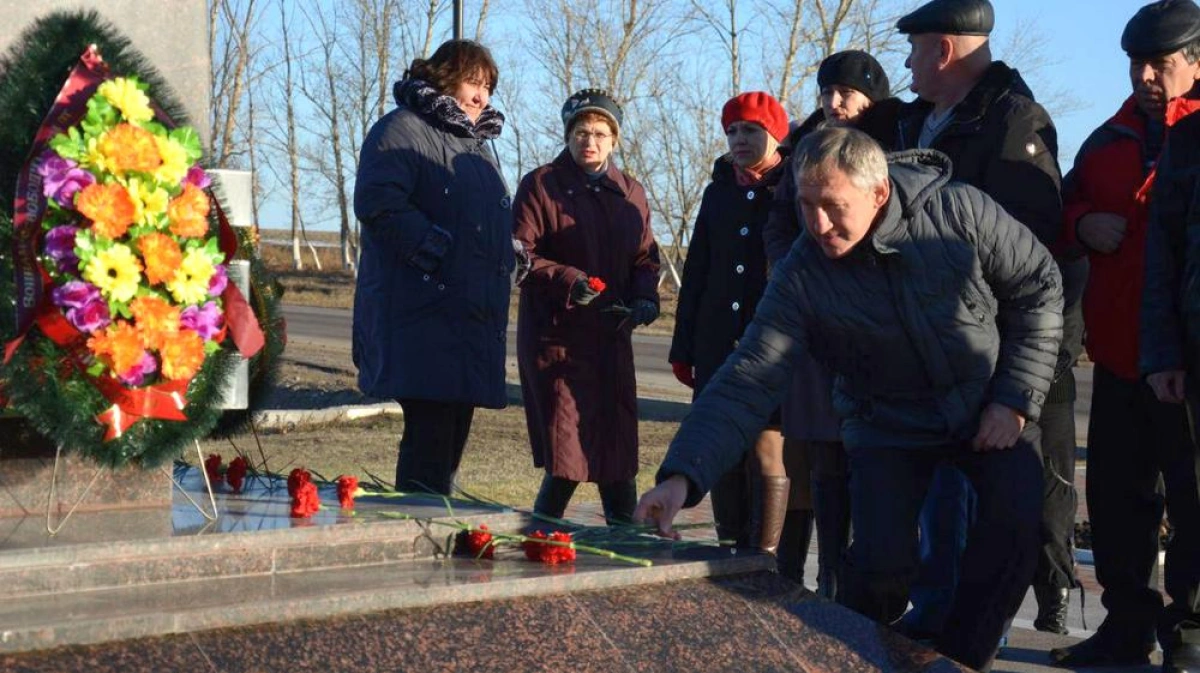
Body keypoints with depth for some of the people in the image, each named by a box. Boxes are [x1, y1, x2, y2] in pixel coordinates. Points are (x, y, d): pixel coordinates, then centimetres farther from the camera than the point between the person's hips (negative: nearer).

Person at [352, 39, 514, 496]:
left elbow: (496, 218, 35)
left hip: (473, 317, 9)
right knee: (430, 433, -12)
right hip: (421, 313, -9)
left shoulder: (479, 142, 24)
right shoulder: (403, 130, -4)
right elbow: (378, 203, -18)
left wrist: (510, 255, 15)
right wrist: (433, 246, -21)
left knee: (452, 436, 11)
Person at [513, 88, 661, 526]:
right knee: (566, 457, -9)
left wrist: (645, 298, -2)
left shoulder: (630, 193, 14)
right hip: (557, 337, -5)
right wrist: (567, 280, -22)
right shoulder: (540, 186, -1)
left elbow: (646, 257, 18)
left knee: (619, 454, 6)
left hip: (612, 337, 5)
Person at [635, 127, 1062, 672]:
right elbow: (747, 381, -25)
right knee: (883, 560, -18)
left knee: (1015, 530, -19)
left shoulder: (960, 213, -21)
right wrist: (683, 474, -38)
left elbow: (1039, 285, -8)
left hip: (990, 409, 1)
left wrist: (1017, 397, -13)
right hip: (889, 430, -1)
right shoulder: (801, 277, -19)